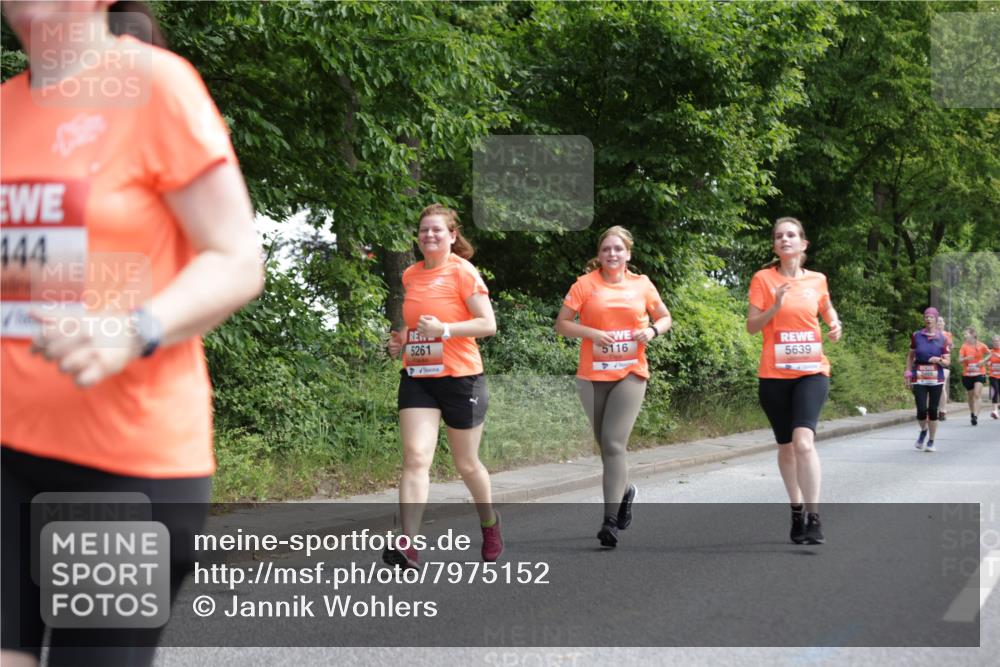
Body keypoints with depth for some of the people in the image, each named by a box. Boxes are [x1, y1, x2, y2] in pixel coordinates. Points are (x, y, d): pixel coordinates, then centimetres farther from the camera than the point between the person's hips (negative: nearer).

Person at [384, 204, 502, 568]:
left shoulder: (462, 271, -7)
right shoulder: (410, 275, 10)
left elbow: (488, 324, -12)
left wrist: (443, 329, -22)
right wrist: (402, 339, 6)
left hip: (460, 377, -4)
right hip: (417, 377, 4)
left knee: (467, 464, 9)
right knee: (415, 458, -13)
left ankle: (490, 523, 37)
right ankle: (409, 544, -20)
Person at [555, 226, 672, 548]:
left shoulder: (642, 284, 5)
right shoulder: (586, 284, 0)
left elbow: (664, 317, 17)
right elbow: (562, 323, 1)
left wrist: (653, 330, -5)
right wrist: (591, 333, -15)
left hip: (630, 374, -1)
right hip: (592, 376, 1)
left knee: (614, 444, -12)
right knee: (606, 444, 11)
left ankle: (610, 521, -12)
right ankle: (624, 490, 41)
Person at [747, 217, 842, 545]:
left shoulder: (817, 280, 6)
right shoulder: (763, 279, 0)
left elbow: (827, 309, 26)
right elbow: (751, 326, -2)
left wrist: (835, 326, 5)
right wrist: (775, 307, -19)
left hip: (811, 371, -1)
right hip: (774, 374, 1)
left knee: (803, 441, -20)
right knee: (786, 445, 11)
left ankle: (813, 518, -17)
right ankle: (797, 510, 29)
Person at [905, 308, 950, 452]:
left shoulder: (942, 339, 2)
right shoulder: (916, 336, 4)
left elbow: (947, 361, 4)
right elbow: (910, 356, 13)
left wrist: (939, 360, -17)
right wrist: (908, 374, 6)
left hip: (936, 379, 0)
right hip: (919, 379, 0)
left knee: (933, 410, 0)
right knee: (921, 410, -9)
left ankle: (931, 442, 13)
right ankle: (923, 431, 22)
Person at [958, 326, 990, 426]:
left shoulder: (981, 345, -3)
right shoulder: (964, 346, -1)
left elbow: (989, 354, 11)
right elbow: (960, 359, -5)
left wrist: (983, 361, -7)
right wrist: (966, 358, -26)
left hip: (979, 373, -2)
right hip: (967, 374, 2)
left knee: (976, 394, -15)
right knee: (970, 396, 11)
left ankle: (975, 417, -19)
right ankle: (972, 414, 32)